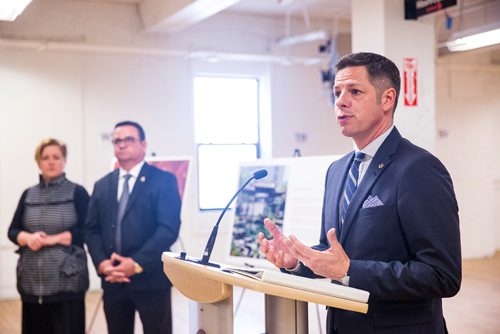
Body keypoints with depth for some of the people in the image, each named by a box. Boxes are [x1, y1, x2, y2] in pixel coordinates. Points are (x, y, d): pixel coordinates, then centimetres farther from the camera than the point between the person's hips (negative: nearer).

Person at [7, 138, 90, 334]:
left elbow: (87, 231, -7)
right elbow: (12, 231, 11)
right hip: (32, 282, 4)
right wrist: (28, 238, -10)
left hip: (67, 281, -4)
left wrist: (52, 239, -13)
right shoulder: (28, 195, 13)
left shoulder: (77, 192, 0)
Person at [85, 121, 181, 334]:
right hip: (113, 280, 5)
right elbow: (91, 229, 10)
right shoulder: (102, 185, 15)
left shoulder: (163, 180, -2)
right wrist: (101, 262, -8)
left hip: (150, 278, -4)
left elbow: (169, 228, -12)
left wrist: (137, 263, -19)